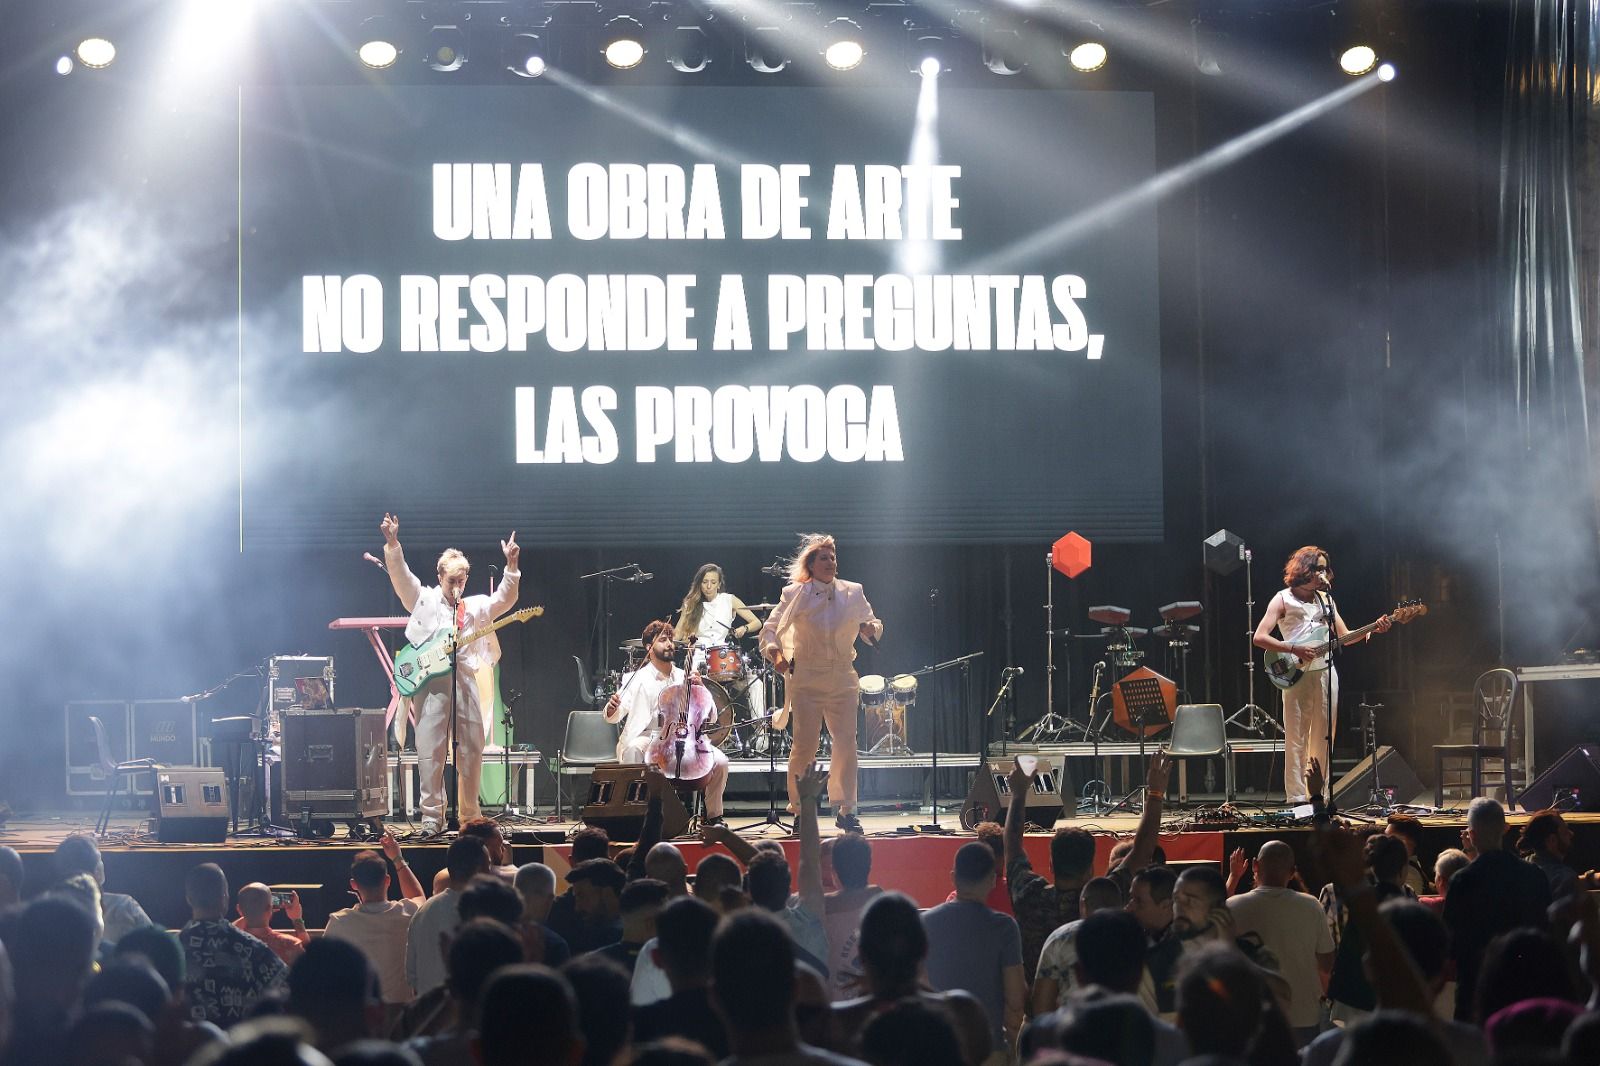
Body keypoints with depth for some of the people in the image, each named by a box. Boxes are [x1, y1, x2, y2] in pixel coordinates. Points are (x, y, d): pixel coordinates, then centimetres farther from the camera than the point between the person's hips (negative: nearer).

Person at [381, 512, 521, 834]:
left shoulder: (475, 606, 20)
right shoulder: (423, 599, 11)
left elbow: (503, 600, 7)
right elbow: (400, 576, -1)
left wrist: (511, 566, -5)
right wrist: (392, 544, -16)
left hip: (465, 679, 3)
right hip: (431, 680, -3)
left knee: (472, 749, 3)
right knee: (430, 749, -9)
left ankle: (469, 814, 12)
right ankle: (431, 816, -9)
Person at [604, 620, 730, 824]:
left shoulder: (684, 678, 13)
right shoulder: (637, 679, 4)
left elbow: (711, 717, 12)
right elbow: (613, 717, -5)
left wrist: (699, 689, -3)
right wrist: (612, 708, -29)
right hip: (649, 737, -3)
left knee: (720, 760, -22)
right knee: (633, 750, -37)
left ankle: (713, 816, -3)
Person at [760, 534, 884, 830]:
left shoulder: (853, 593, 8)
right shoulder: (795, 594, 1)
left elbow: (873, 626, 12)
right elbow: (770, 629, 2)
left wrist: (870, 629, -12)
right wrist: (775, 653, -16)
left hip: (843, 680, 2)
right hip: (806, 680, -2)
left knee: (846, 742, -7)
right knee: (805, 745, -5)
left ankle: (845, 809, 2)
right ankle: (799, 809, 9)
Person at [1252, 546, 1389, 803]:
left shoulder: (1325, 600, 18)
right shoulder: (1283, 600, 2)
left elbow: (1345, 636, 18)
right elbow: (1259, 637, -6)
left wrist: (1373, 630, 2)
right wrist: (1295, 649, -16)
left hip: (1325, 670, 5)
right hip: (1297, 673, -5)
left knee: (1322, 739, 4)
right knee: (1296, 740, -7)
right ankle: (1297, 799, -8)